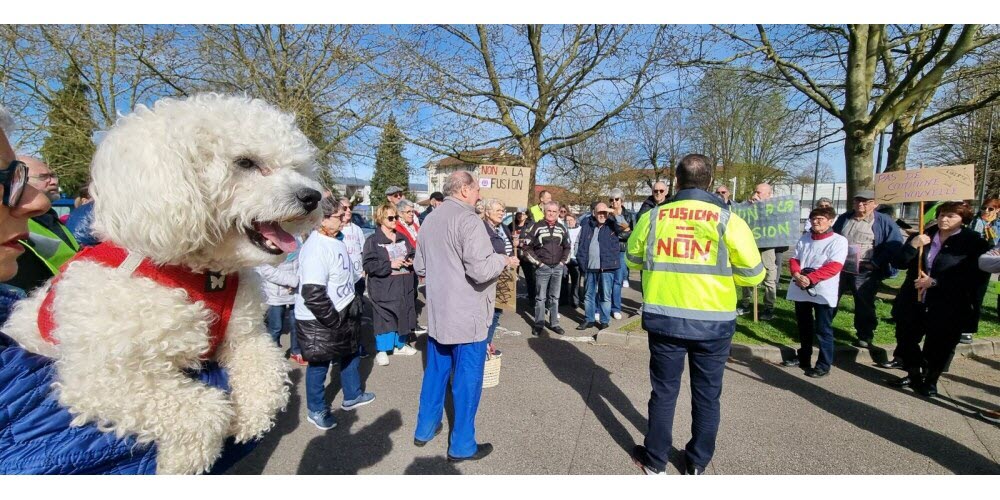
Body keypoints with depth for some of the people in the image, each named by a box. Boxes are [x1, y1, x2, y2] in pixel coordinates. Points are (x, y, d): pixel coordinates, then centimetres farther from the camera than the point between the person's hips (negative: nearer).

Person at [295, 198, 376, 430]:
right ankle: (317, 410, 31)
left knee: (350, 353, 23)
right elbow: (312, 294, -30)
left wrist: (353, 303, 14)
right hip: (320, 321, -9)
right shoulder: (315, 248, -26)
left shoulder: (336, 241, 5)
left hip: (343, 313, 9)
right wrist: (333, 321, -22)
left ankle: (352, 396, 44)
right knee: (319, 363, 9)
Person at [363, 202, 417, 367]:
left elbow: (413, 255, 19)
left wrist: (411, 262, -4)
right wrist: (390, 264, -20)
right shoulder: (373, 241, -7)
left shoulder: (402, 238, 12)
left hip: (404, 285, 6)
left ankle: (400, 345, 30)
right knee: (384, 317, -3)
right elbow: (369, 265, -14)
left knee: (403, 314, 12)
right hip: (384, 287, -6)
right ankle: (381, 351, 10)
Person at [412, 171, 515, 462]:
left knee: (435, 372, 20)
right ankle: (462, 446, 17)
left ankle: (425, 429, 34)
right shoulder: (467, 219, -18)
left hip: (437, 312, 8)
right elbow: (480, 269, -27)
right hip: (466, 315, -8)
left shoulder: (431, 220, 10)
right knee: (467, 380, 4)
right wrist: (504, 260, -10)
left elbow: (419, 266, 16)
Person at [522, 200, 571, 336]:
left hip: (558, 268, 4)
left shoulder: (562, 228, 8)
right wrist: (537, 262, -9)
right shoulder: (537, 227, -6)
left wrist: (563, 261, 8)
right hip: (542, 268, -4)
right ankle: (539, 324, 11)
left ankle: (554, 323, 21)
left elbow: (567, 247, 20)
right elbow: (527, 247, -6)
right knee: (540, 298, 2)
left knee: (555, 297, 12)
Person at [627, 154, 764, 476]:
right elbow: (752, 274, -4)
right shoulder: (728, 220, -8)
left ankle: (655, 459, 27)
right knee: (707, 394, 16)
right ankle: (697, 463, 31)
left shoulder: (652, 218, -3)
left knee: (664, 390, 14)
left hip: (664, 319, 1)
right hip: (713, 322, 0)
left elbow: (634, 259, 12)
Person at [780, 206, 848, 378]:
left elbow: (834, 267, -15)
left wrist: (810, 278, -23)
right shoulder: (804, 239, 11)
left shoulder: (838, 241, -5)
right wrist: (797, 275, -14)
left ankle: (824, 365, 11)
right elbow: (794, 260, 7)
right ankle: (803, 357, 31)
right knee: (803, 326, 17)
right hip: (801, 290, 5)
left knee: (823, 329, 1)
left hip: (823, 292, -5)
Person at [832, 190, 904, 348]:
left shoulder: (884, 222, -3)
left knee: (864, 306, 7)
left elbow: (895, 245, -9)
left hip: (865, 273, -4)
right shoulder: (844, 218, 10)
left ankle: (865, 337, 19)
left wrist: (875, 263, -14)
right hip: (838, 268, 4)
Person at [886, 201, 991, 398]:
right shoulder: (921, 237, 6)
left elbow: (974, 276, -10)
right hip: (912, 304, 4)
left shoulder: (974, 243, -5)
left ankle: (930, 381, 30)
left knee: (938, 347, 8)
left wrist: (935, 282, -17)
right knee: (905, 339, 12)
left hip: (947, 309, -3)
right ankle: (913, 375, 33)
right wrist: (912, 246, -16)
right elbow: (898, 263, 1)